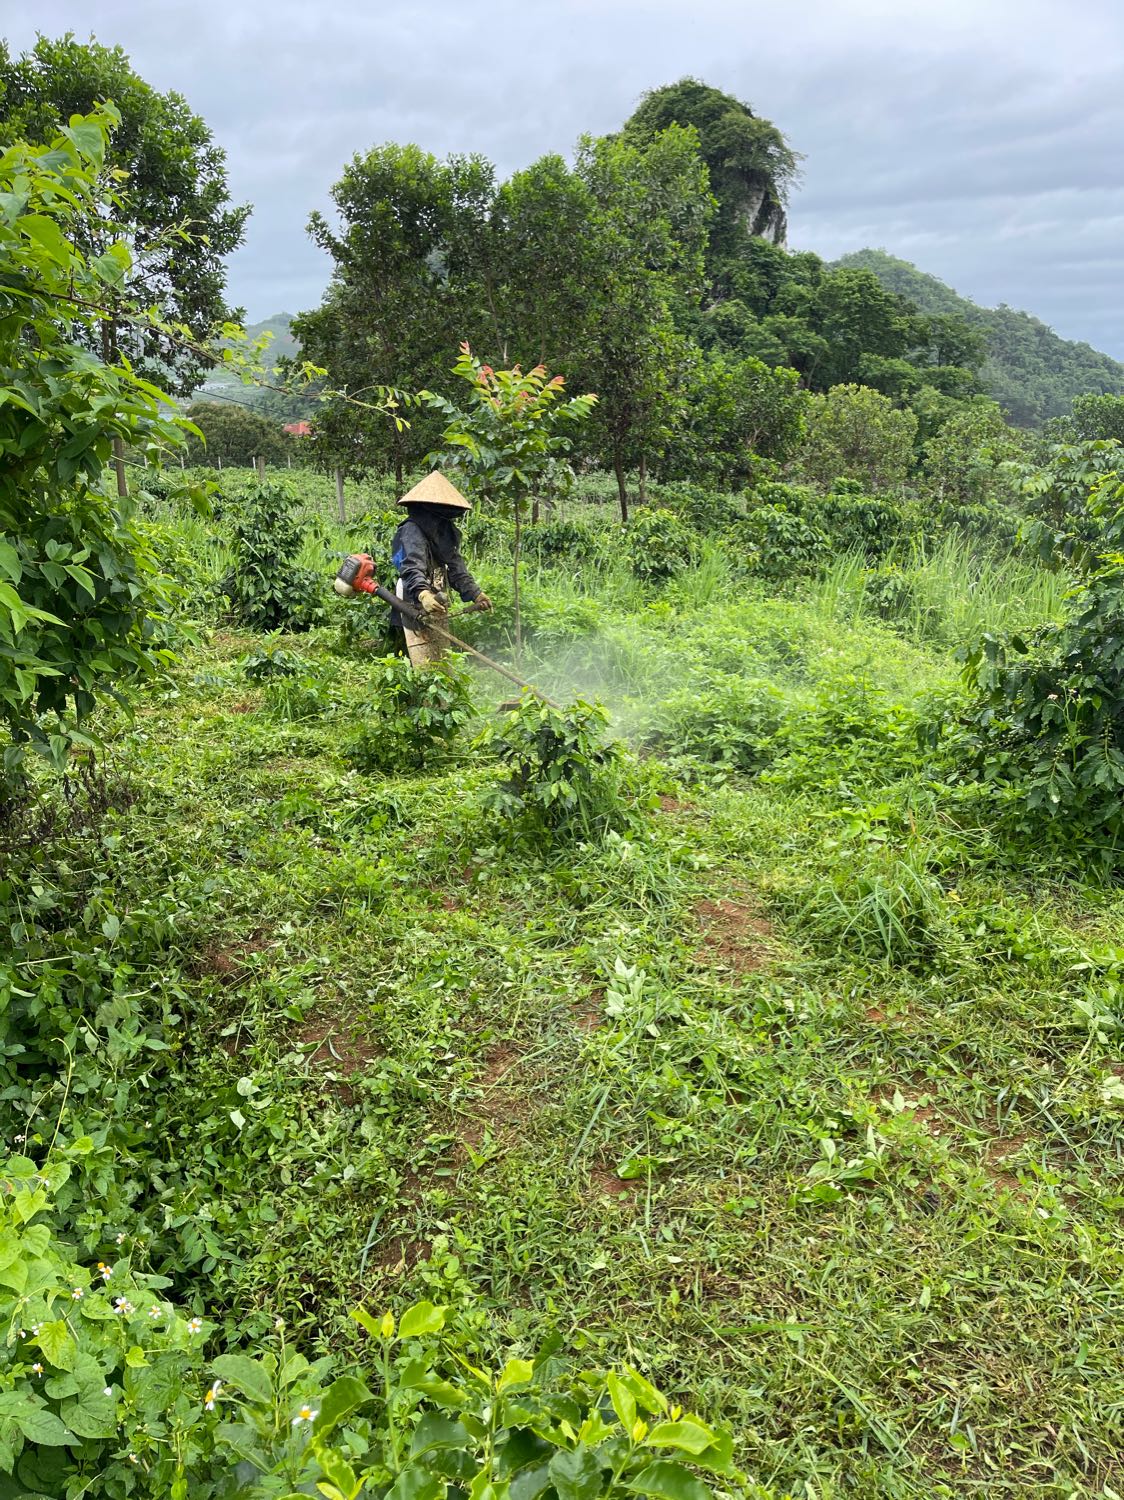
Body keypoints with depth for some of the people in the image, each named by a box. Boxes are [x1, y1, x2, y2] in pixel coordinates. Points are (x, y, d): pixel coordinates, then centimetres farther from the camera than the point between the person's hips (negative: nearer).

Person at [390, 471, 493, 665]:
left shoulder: (445, 529, 15)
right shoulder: (413, 529, -13)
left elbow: (455, 565, 17)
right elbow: (411, 567, -27)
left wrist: (475, 593, 9)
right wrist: (423, 594, -44)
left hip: (437, 606, 9)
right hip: (418, 606, -9)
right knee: (426, 667, -12)